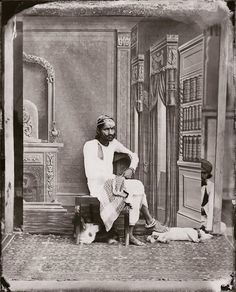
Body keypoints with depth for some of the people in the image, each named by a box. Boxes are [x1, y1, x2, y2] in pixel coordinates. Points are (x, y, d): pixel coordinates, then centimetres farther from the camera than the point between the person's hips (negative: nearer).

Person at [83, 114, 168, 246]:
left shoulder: (113, 143, 8)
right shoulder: (90, 146, -11)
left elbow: (133, 156, 15)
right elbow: (90, 174, -19)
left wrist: (131, 168, -7)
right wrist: (115, 177, -24)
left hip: (111, 183, 7)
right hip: (98, 186, -7)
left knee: (137, 190, -18)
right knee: (137, 188, -22)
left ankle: (130, 234, -12)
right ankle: (150, 222, -7)